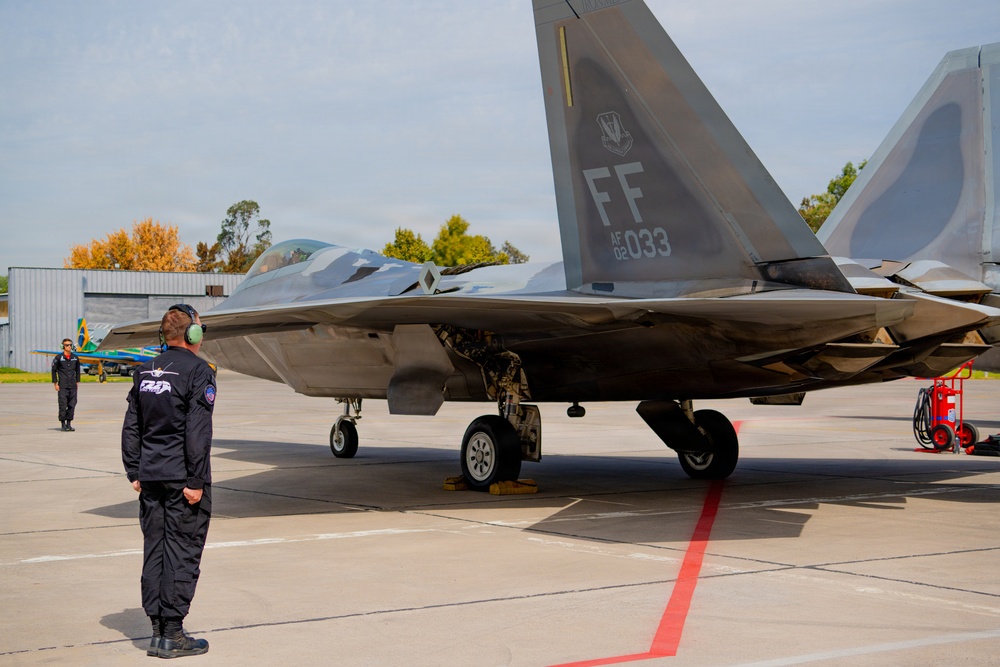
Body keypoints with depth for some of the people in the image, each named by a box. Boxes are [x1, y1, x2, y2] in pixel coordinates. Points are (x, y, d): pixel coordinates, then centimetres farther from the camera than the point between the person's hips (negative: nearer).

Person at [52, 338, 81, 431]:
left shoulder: (75, 357, 9)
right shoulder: (59, 357, -2)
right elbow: (54, 370, 2)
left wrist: (77, 382, 14)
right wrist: (55, 383, -2)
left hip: (73, 386, 4)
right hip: (62, 386, -4)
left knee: (72, 405, 3)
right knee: (63, 405, -5)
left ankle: (69, 423, 11)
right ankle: (63, 424, 4)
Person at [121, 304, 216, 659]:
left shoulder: (145, 372, 11)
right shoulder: (197, 370, -10)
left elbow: (131, 427, 13)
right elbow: (197, 431, -15)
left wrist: (134, 472, 17)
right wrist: (196, 481, -14)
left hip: (150, 475, 7)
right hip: (182, 476, -7)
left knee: (154, 549, 10)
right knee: (182, 551, -2)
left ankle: (158, 629, 14)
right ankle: (172, 634, 0)